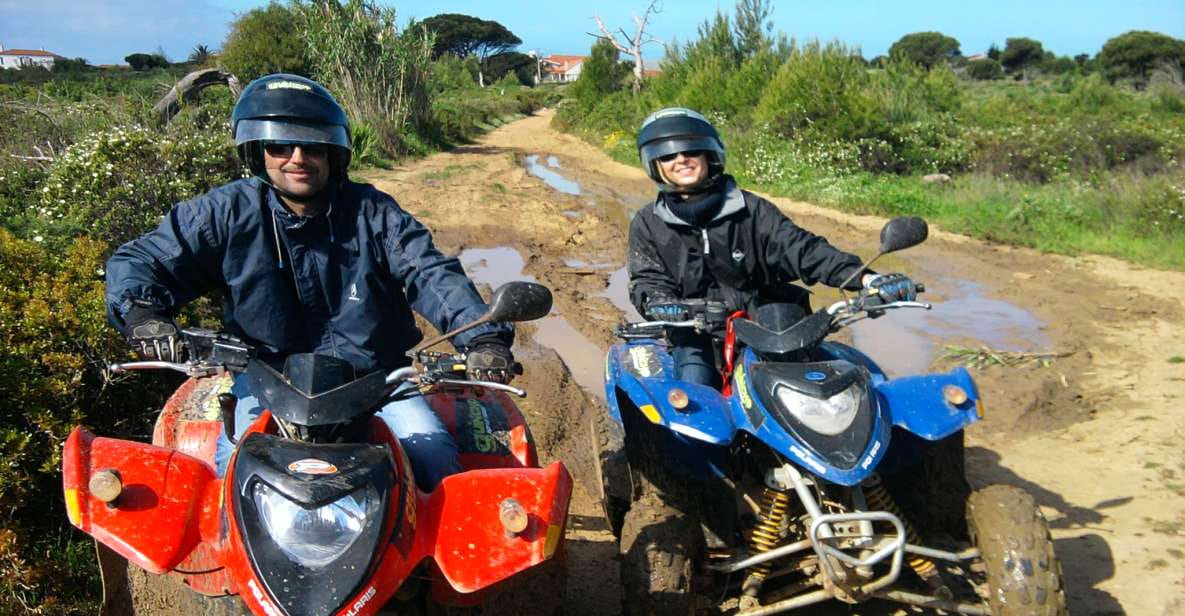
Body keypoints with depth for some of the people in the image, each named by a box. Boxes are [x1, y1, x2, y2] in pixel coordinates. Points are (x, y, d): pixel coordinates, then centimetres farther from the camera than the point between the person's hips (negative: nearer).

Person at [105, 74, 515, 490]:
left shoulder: (373, 212, 2)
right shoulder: (228, 212, 1)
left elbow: (430, 273, -8)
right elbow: (137, 262, 4)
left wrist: (482, 337, -26)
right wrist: (141, 311, -20)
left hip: (374, 375, 0)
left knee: (433, 454, -18)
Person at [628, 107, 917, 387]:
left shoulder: (750, 209, 5)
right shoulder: (648, 224, 8)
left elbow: (800, 248, -5)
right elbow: (646, 280, 3)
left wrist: (865, 278, -20)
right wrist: (657, 302, -24)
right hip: (696, 330, 0)